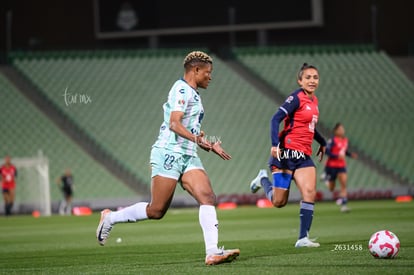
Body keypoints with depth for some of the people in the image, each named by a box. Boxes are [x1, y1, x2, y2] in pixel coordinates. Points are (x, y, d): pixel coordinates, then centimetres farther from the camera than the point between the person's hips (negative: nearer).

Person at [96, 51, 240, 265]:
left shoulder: (193, 94, 21)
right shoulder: (182, 89, -9)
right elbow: (174, 123, -21)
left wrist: (210, 146, 24)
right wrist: (197, 139, -31)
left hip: (188, 157, 9)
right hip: (169, 153, -9)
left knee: (208, 198, -11)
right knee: (156, 211, -6)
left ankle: (212, 252, -19)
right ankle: (110, 218, 15)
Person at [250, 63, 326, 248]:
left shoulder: (313, 100, 14)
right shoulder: (297, 98, -11)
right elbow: (276, 119, -19)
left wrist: (322, 143, 39)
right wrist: (275, 144, -30)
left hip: (304, 156, 7)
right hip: (287, 152, -7)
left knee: (310, 193, -12)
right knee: (279, 202, -1)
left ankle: (303, 238, -11)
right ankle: (263, 179, 31)